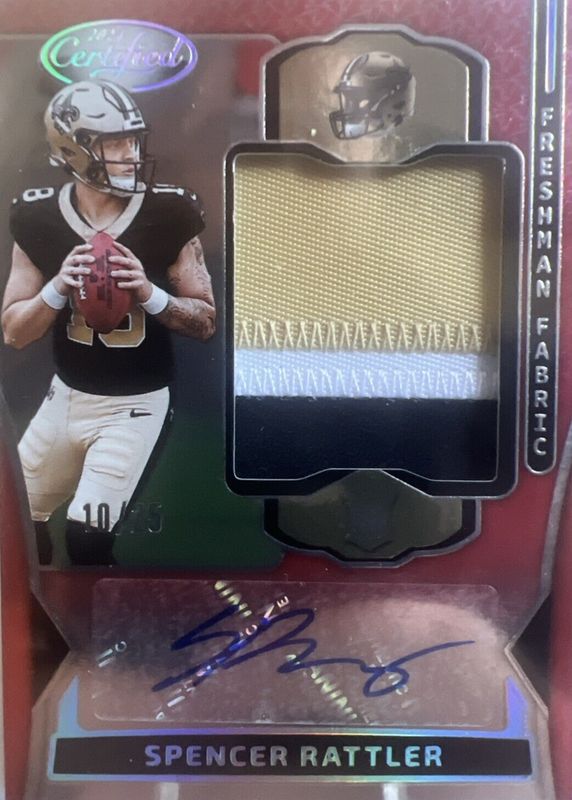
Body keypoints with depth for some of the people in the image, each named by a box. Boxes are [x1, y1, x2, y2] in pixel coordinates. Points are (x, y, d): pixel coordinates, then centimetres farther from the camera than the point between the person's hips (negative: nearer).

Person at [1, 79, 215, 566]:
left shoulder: (167, 213, -13)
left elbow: (207, 322, -8)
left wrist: (151, 293, -26)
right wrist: (58, 287, -21)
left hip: (135, 405, -4)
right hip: (65, 396, 4)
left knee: (87, 537, -10)